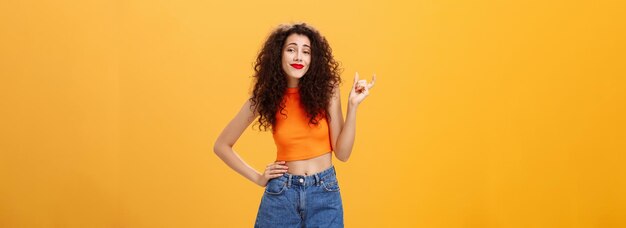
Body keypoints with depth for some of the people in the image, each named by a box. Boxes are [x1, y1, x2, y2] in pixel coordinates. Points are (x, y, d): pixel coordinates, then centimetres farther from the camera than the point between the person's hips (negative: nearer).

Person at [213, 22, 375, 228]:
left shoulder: (326, 90, -5)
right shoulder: (265, 97, -4)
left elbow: (342, 153, -7)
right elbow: (221, 145, 5)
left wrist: (353, 105, -14)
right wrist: (257, 178, -1)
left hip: (325, 193, 0)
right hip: (281, 194, 0)